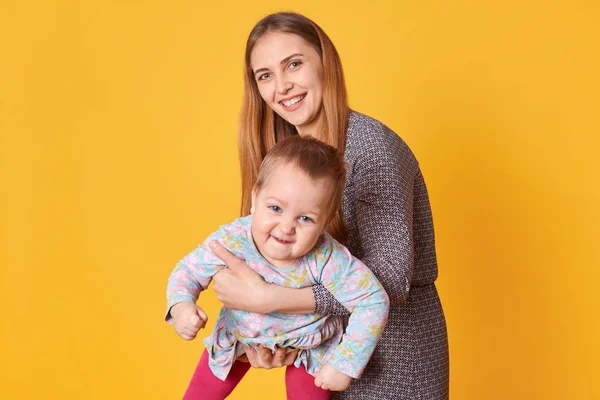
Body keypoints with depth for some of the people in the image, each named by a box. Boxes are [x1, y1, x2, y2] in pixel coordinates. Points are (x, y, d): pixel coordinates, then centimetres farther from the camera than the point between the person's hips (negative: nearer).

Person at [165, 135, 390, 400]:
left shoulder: (328, 260, -36)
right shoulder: (231, 240, -32)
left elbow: (373, 301, -28)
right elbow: (188, 271, -15)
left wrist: (345, 364, -27)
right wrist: (180, 306, -37)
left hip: (308, 344, -1)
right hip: (239, 337, 2)